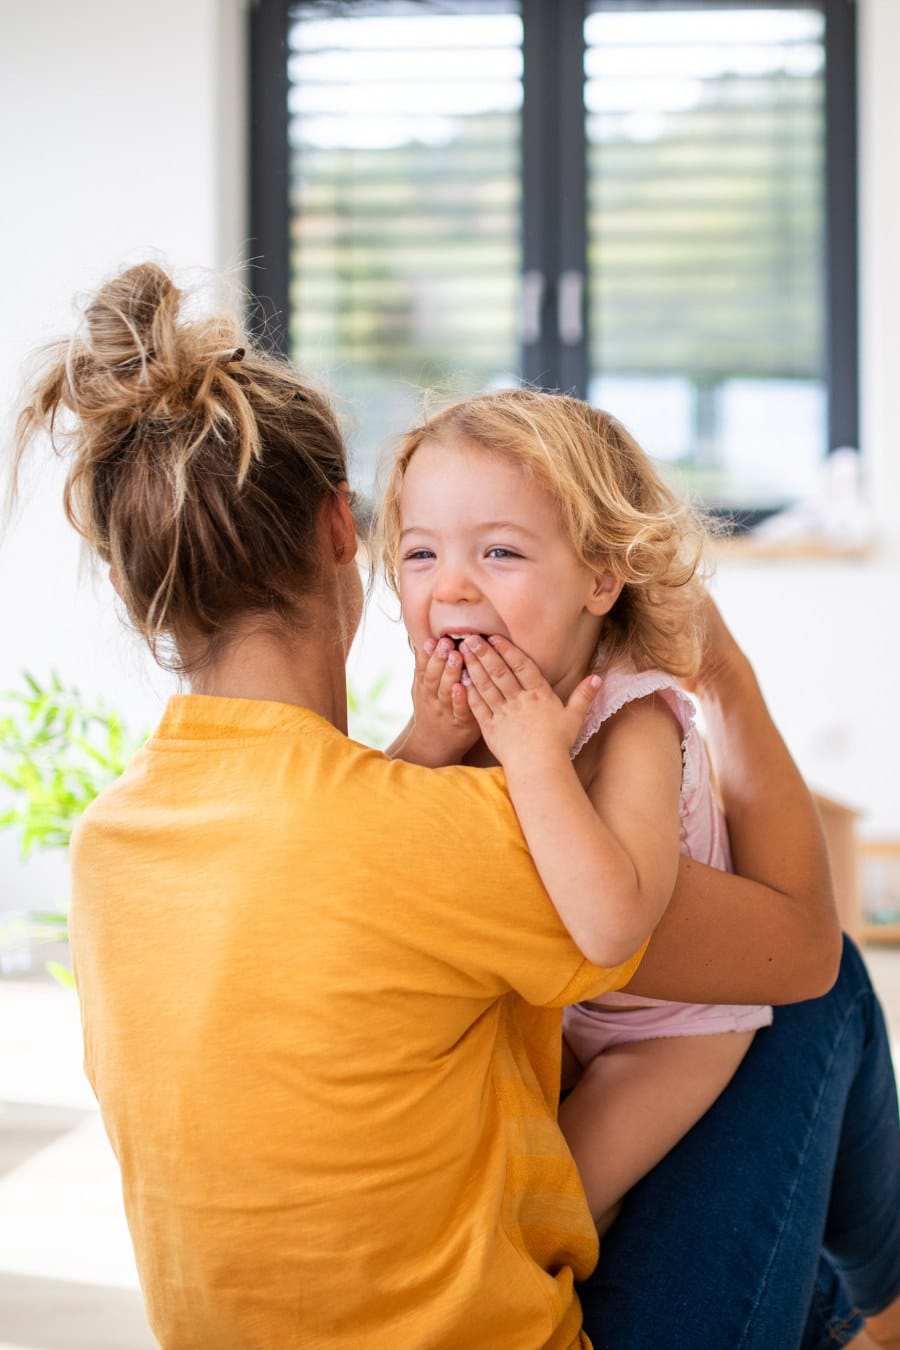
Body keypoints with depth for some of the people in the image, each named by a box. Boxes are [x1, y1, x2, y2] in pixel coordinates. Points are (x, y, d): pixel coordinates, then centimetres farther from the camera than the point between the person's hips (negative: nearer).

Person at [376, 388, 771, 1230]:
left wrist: (534, 754, -47)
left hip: (668, 1027, -7)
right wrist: (425, 747, -29)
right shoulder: (470, 704, -15)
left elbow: (611, 926, -51)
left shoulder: (633, 726, -36)